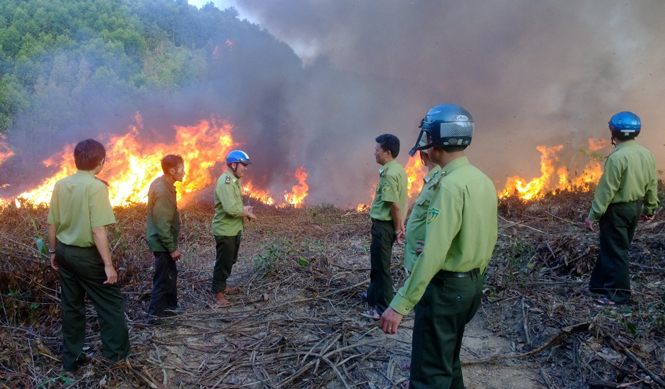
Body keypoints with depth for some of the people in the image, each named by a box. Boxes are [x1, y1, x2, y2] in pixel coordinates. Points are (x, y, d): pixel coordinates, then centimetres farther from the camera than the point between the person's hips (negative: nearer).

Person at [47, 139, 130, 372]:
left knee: (71, 306, 16)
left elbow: (52, 224, 7)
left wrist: (53, 251, 20)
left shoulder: (61, 184, 1)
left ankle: (71, 358, 27)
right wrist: (108, 264, -19)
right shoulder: (96, 186, -19)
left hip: (65, 252, 7)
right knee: (111, 302, 9)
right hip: (87, 255, -7)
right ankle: (116, 351, 19)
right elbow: (97, 230, -23)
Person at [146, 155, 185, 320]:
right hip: (162, 242, -10)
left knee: (170, 274, 20)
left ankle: (170, 306, 34)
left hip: (162, 240, 10)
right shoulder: (163, 191, -26)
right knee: (164, 278, 1)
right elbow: (162, 224, -26)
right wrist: (172, 248, -19)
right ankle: (156, 313, 13)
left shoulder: (161, 183, 5)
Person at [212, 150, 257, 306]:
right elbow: (231, 209, -32)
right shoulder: (225, 182, -22)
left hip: (234, 229, 10)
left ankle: (222, 286, 37)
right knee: (223, 262, 2)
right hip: (225, 230, -10)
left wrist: (244, 208, 3)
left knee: (230, 261, 22)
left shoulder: (234, 180, 11)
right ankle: (218, 293, 15)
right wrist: (247, 213, -17)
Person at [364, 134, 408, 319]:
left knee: (381, 266, 1)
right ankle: (374, 295, 40)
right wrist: (400, 224, 9)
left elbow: (395, 206, -24)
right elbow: (402, 201, 11)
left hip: (384, 225, -10)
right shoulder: (397, 169, 9)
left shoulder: (389, 174, -22)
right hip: (385, 224, 10)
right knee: (377, 263, 23)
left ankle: (384, 308, 11)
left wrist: (397, 229, -14)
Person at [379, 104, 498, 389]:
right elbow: (489, 241, 12)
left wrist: (400, 305, -26)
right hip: (471, 285, 9)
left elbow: (433, 253, -28)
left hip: (445, 287, -9)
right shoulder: (484, 181, 5)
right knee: (447, 359, 25)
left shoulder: (450, 185, -22)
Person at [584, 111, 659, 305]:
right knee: (610, 247, 18)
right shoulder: (647, 154, 3)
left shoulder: (617, 157, -22)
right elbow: (652, 184, 10)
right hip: (636, 207, 8)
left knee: (615, 251, 3)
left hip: (617, 209, -8)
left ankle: (618, 293, 11)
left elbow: (606, 189, -21)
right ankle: (600, 284, 28)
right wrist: (650, 208, 22)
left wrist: (593, 215, -15)